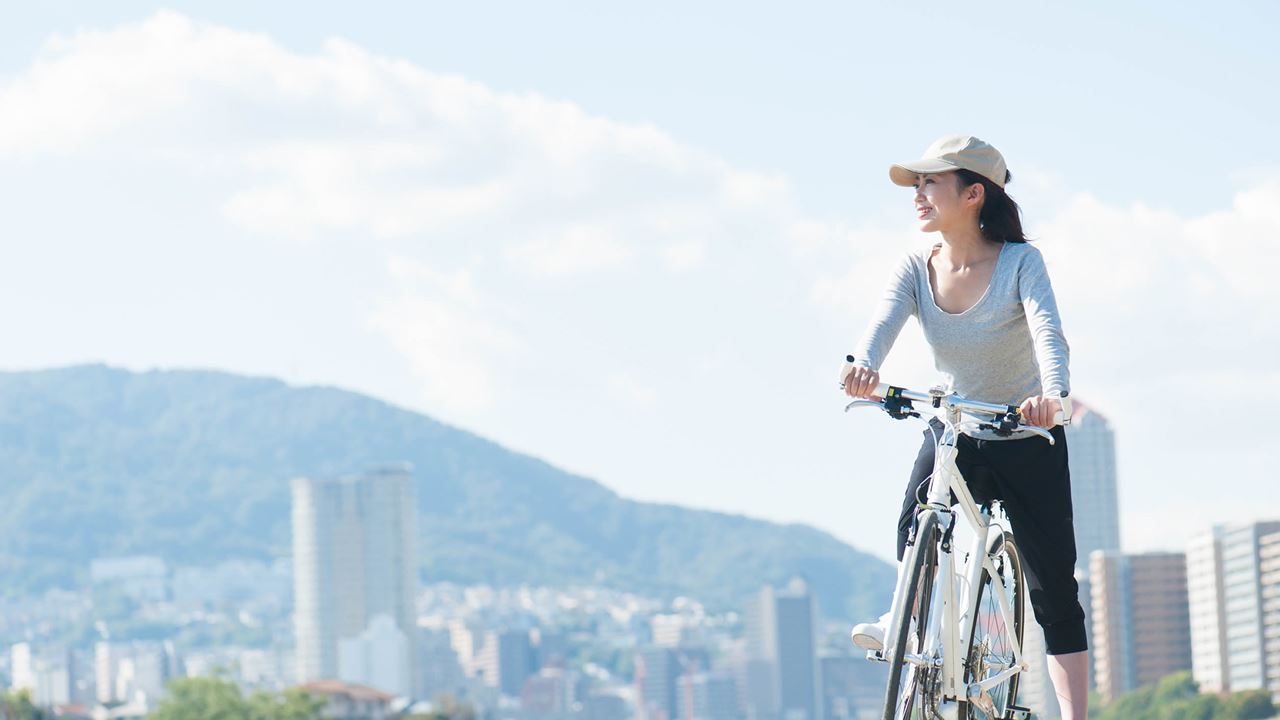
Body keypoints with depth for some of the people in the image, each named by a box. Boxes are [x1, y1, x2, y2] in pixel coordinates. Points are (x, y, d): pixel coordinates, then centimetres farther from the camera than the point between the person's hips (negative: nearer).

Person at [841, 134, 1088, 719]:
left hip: (1027, 439, -3)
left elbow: (1047, 331, -30)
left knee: (1053, 591, -4)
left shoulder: (1020, 261, -15)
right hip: (952, 432, 3)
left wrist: (1052, 393, -52)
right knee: (914, 524, -29)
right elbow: (884, 321, -23)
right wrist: (864, 365, -47)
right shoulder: (917, 270, -5)